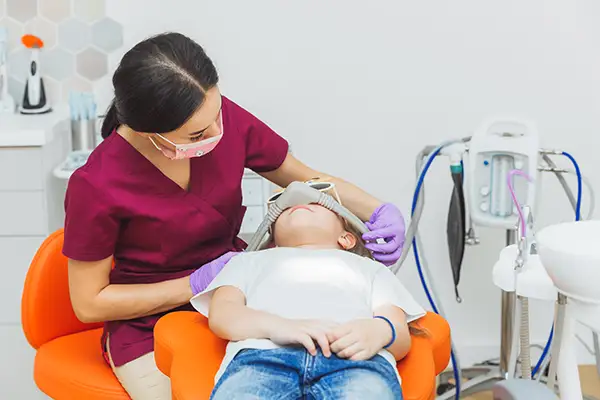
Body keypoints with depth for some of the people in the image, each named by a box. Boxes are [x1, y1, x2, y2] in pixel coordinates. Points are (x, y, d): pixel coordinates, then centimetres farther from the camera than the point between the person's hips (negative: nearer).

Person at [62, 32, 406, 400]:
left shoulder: (225, 119, -12)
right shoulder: (96, 186, -22)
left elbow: (305, 179, 6)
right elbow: (89, 303, -10)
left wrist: (380, 211, -10)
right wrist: (196, 285, -18)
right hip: (150, 327, -3)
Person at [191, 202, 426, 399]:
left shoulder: (370, 268, 41)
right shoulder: (251, 260, 41)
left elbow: (401, 336, 22)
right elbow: (220, 315, 18)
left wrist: (380, 330, -7)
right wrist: (277, 326, -7)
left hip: (355, 358, 0)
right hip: (262, 353, 0)